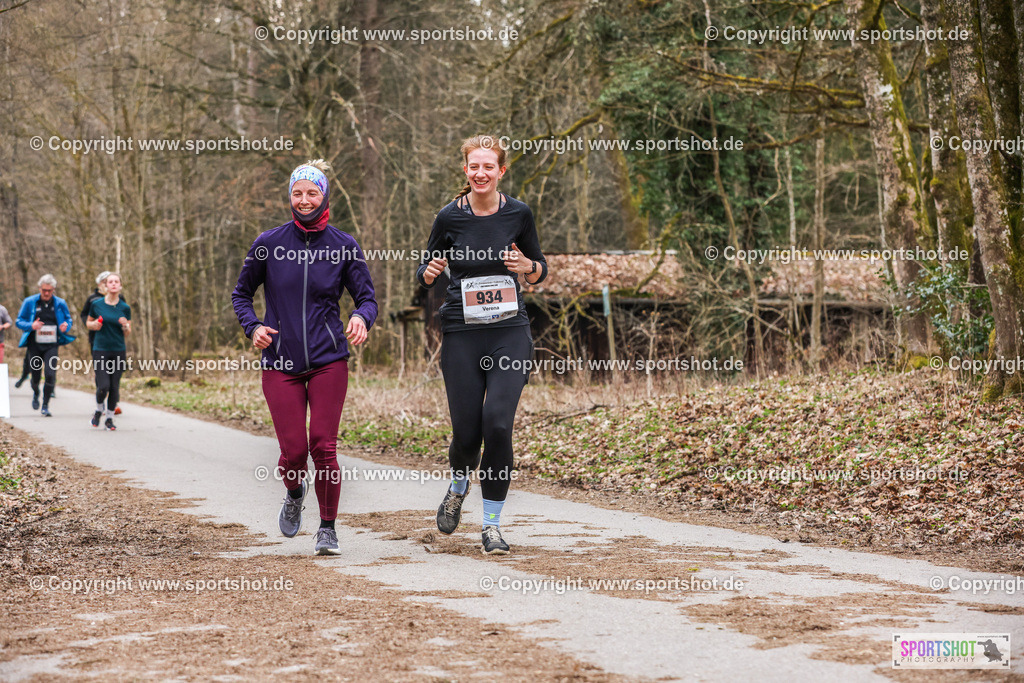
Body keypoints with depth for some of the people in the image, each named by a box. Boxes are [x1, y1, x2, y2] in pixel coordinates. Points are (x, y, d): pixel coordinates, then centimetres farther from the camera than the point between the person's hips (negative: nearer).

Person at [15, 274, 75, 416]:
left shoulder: (60, 303, 3)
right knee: (35, 376, 7)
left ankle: (45, 406, -2)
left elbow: (69, 320, 15)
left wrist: (66, 326, -9)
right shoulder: (29, 302, 0)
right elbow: (19, 322, 3)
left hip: (51, 346, 0)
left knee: (50, 375, -15)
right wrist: (31, 326, -18)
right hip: (34, 345, 0)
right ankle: (36, 394, 43)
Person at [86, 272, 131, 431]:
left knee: (115, 387, 2)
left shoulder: (125, 308, 2)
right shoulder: (97, 304, 0)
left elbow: (127, 333, 9)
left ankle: (109, 418, 19)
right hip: (100, 351, -1)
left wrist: (125, 326, -13)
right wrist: (94, 325, -8)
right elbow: (88, 322, 15)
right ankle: (99, 410, 18)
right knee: (103, 386, -12)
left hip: (119, 351, 2)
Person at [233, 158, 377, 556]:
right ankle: (295, 494, 31)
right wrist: (252, 327, -6)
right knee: (294, 452, -5)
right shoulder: (268, 244, 2)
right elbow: (241, 294, 13)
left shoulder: (344, 246, 2)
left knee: (323, 446, -8)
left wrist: (361, 317, -19)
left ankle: (328, 528, 10)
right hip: (281, 362, 0)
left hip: (328, 360, 0)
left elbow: (367, 297, 4)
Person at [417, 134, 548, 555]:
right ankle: (458, 486, 35)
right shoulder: (450, 217, 0)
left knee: (498, 424, -14)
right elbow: (425, 272, 10)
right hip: (461, 335, 0)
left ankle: (492, 524, 0)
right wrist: (430, 272, -13)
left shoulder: (518, 214, 2)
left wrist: (527, 266, -10)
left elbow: (540, 272, 13)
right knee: (466, 431, -2)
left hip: (509, 334, 0)